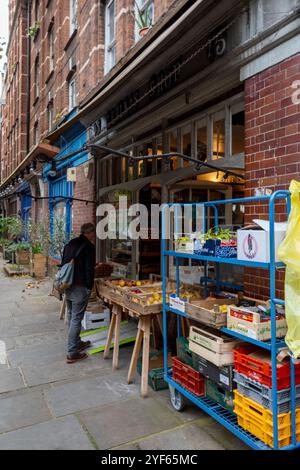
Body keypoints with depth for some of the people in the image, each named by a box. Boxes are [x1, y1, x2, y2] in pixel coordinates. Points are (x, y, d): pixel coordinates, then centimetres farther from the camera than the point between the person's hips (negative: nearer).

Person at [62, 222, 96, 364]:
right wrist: (89, 287, -7)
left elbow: (63, 265, 16)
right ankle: (72, 353, 4)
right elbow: (90, 269, -15)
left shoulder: (69, 244, 11)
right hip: (80, 287, -8)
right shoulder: (89, 246, -13)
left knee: (71, 316, 19)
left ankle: (77, 343, 34)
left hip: (67, 286, 8)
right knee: (76, 319, -2)